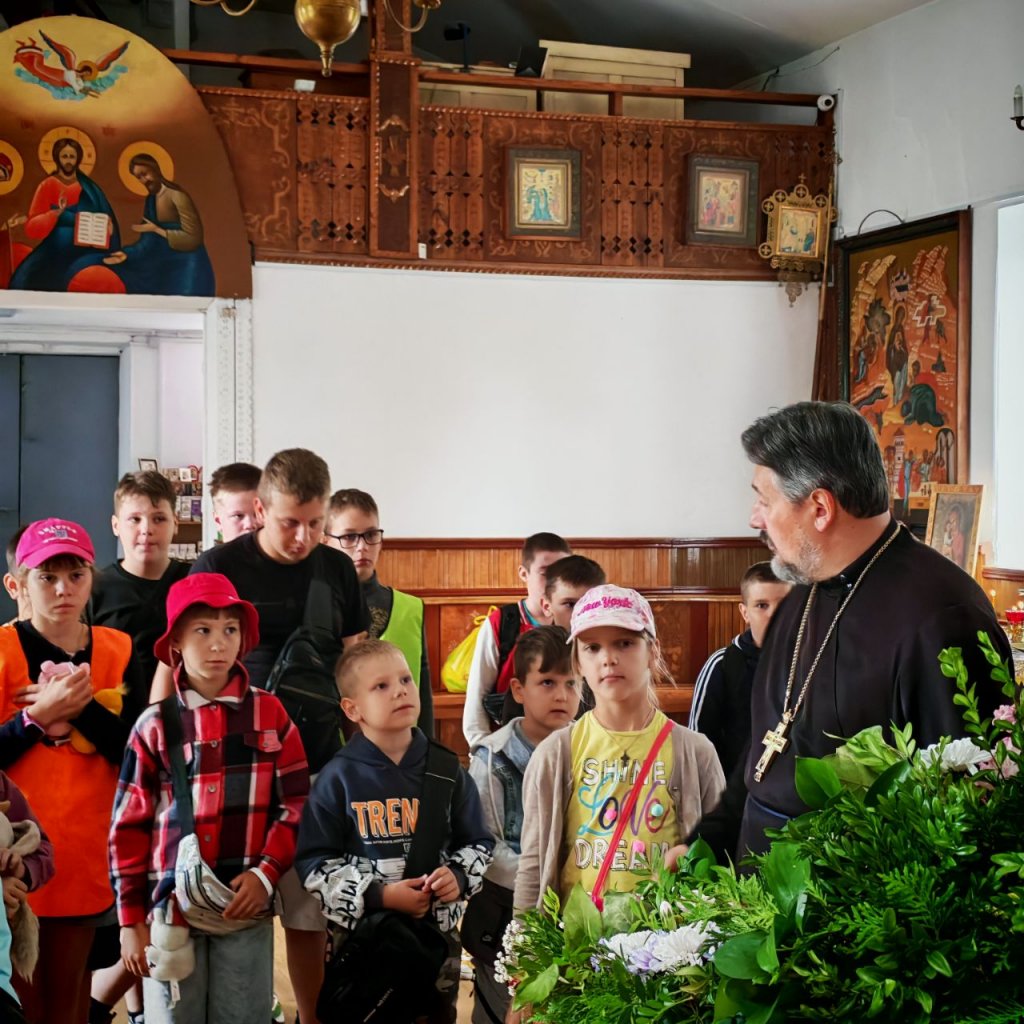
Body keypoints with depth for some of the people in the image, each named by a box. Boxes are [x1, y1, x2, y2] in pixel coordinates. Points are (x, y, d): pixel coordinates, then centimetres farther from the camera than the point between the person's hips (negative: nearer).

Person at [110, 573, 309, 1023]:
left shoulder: (270, 714, 3)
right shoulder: (154, 726, 2)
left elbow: (296, 804, 2)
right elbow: (129, 825, 4)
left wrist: (266, 873, -11)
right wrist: (131, 918, 1)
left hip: (246, 910, 0)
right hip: (169, 909, 0)